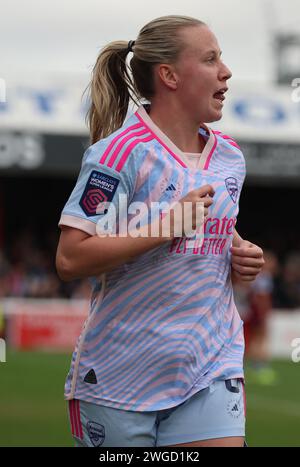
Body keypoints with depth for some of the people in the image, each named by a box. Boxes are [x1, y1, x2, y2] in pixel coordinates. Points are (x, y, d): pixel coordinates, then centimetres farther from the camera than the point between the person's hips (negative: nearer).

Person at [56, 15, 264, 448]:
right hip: (120, 375, -5)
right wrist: (166, 225, -22)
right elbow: (70, 259, -20)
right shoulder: (120, 152, -14)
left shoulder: (230, 155, 9)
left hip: (212, 368, 5)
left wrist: (241, 256, 4)